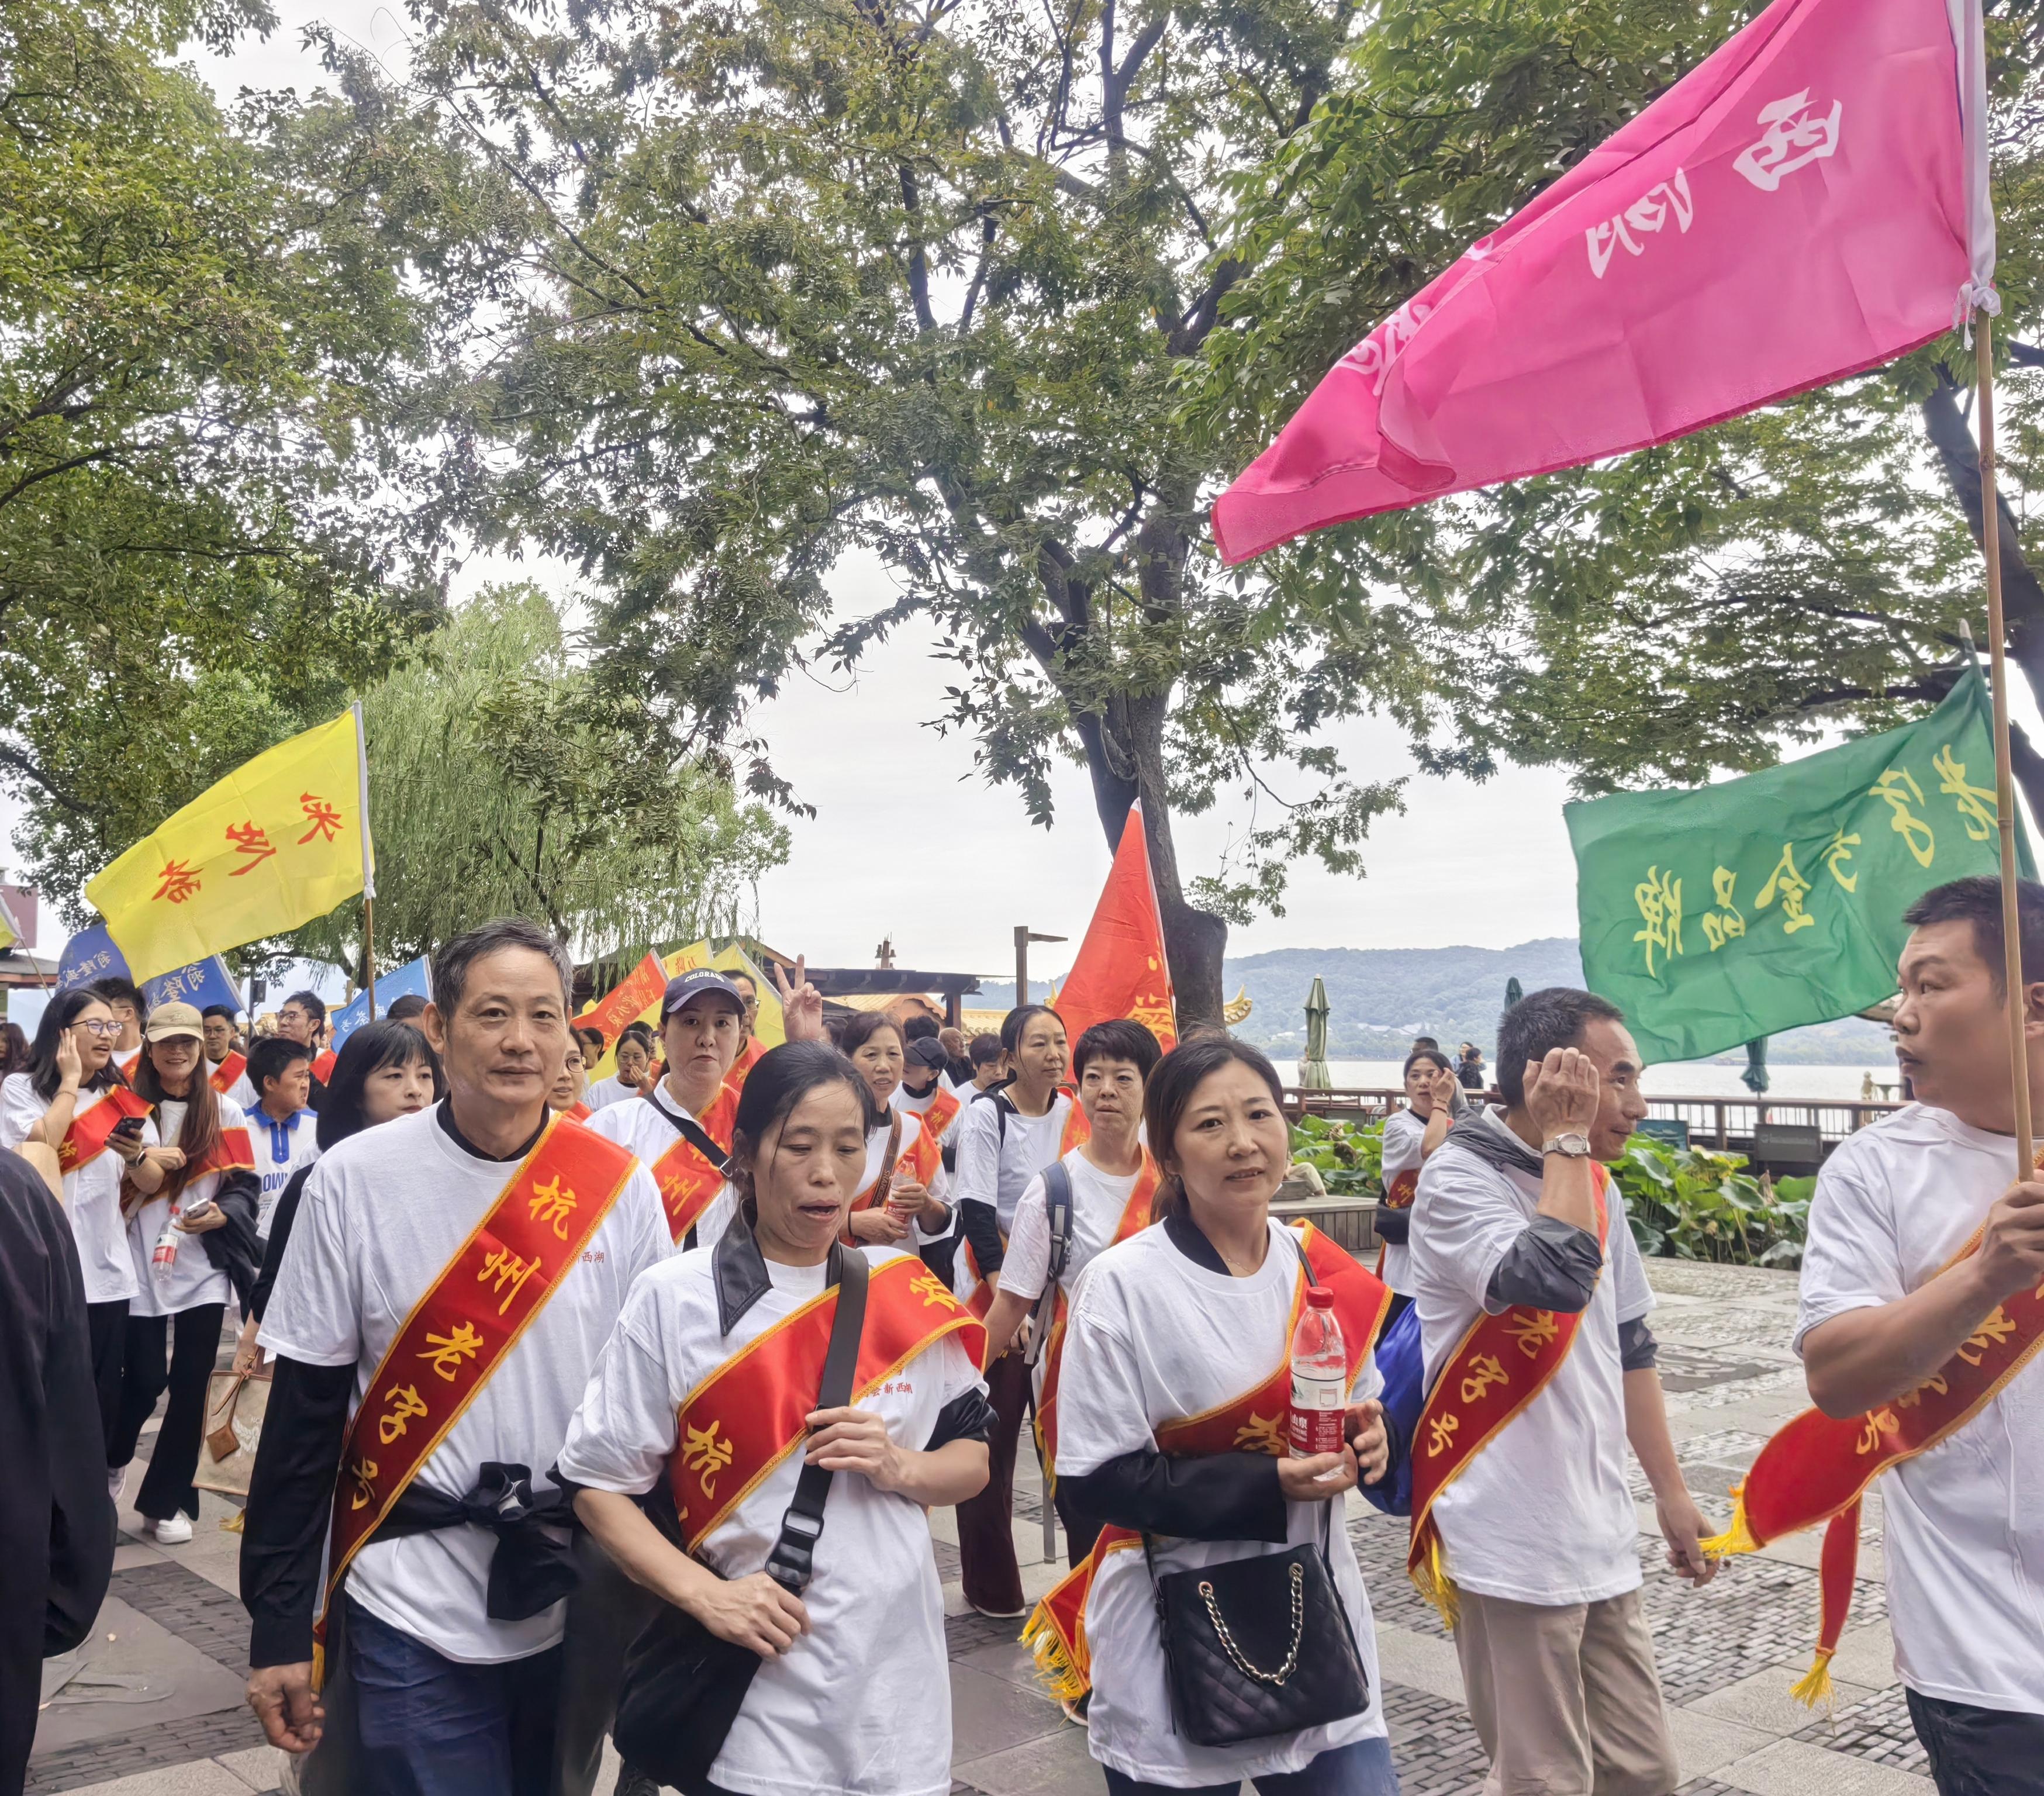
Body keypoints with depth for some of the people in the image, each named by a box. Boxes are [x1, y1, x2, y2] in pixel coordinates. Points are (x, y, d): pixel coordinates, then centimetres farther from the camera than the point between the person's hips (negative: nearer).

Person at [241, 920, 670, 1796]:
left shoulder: (619, 1186, -5)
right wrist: (278, 1624, -3)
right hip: (412, 1615, -2)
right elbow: (303, 1412, -4)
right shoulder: (356, 1178, -9)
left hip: (576, 1608, 2)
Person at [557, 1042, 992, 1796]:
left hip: (896, 1673, 3)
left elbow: (973, 1457, 9)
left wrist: (900, 1468, -11)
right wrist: (705, 1595, -16)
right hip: (753, 1685, -3)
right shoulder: (673, 1299, -7)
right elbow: (598, 1483, -4)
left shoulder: (907, 1294, 1)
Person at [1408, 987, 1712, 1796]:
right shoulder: (1459, 1178, -13)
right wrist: (1567, 1141, -19)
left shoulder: (1594, 1185, 10)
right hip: (1512, 1544, -7)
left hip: (1600, 1536, 8)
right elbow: (1554, 1281, -31)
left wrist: (1671, 1491, 19)